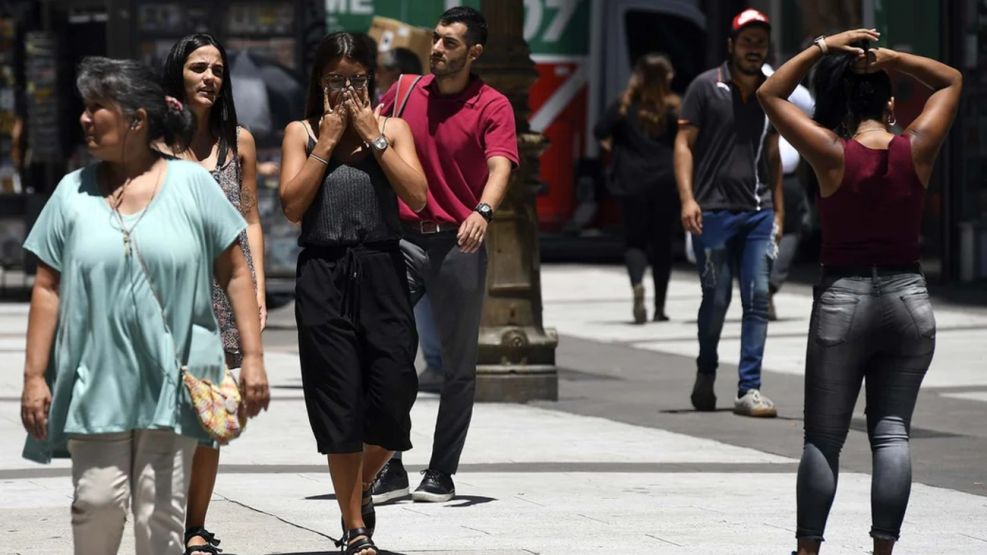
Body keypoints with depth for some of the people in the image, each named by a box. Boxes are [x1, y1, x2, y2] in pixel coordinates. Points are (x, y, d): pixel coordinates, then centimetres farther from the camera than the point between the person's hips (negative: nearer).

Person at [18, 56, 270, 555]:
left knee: (160, 513, 1)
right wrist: (34, 376, 0)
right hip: (96, 379, 1)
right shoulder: (73, 192, 5)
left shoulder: (191, 185, 1)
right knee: (98, 500, -8)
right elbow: (48, 289, 6)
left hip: (173, 380, -1)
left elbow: (235, 274, 3)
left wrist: (253, 357, -3)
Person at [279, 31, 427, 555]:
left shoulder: (392, 128, 10)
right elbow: (292, 205, -5)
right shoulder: (301, 133, 8)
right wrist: (327, 142, -5)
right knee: (340, 406, 0)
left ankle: (361, 488, 26)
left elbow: (417, 197, -4)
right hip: (324, 277, -1)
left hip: (381, 273, 1)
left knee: (392, 398, -4)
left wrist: (373, 137, -5)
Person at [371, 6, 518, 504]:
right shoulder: (404, 94, 7)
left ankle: (441, 473, 14)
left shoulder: (493, 107, -4)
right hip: (403, 237, 2)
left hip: (459, 244, -2)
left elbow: (500, 167, -19)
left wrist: (483, 211, -39)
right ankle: (388, 467, -2)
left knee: (459, 365, 5)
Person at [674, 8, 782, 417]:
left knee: (758, 298, -6)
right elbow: (684, 143, -1)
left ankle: (749, 390, -5)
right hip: (713, 211, -3)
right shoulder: (706, 88, 1)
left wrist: (778, 210, 16)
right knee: (716, 299, 1)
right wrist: (687, 198, -12)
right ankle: (706, 372, 27)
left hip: (758, 212, 3)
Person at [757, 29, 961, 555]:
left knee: (823, 438, 6)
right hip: (908, 299, 2)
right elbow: (951, 81, 12)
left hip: (843, 299, -2)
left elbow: (770, 94, 2)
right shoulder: (916, 149, -5)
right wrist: (890, 58, 0)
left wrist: (823, 48, 2)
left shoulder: (833, 154, -10)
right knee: (892, 430, 5)